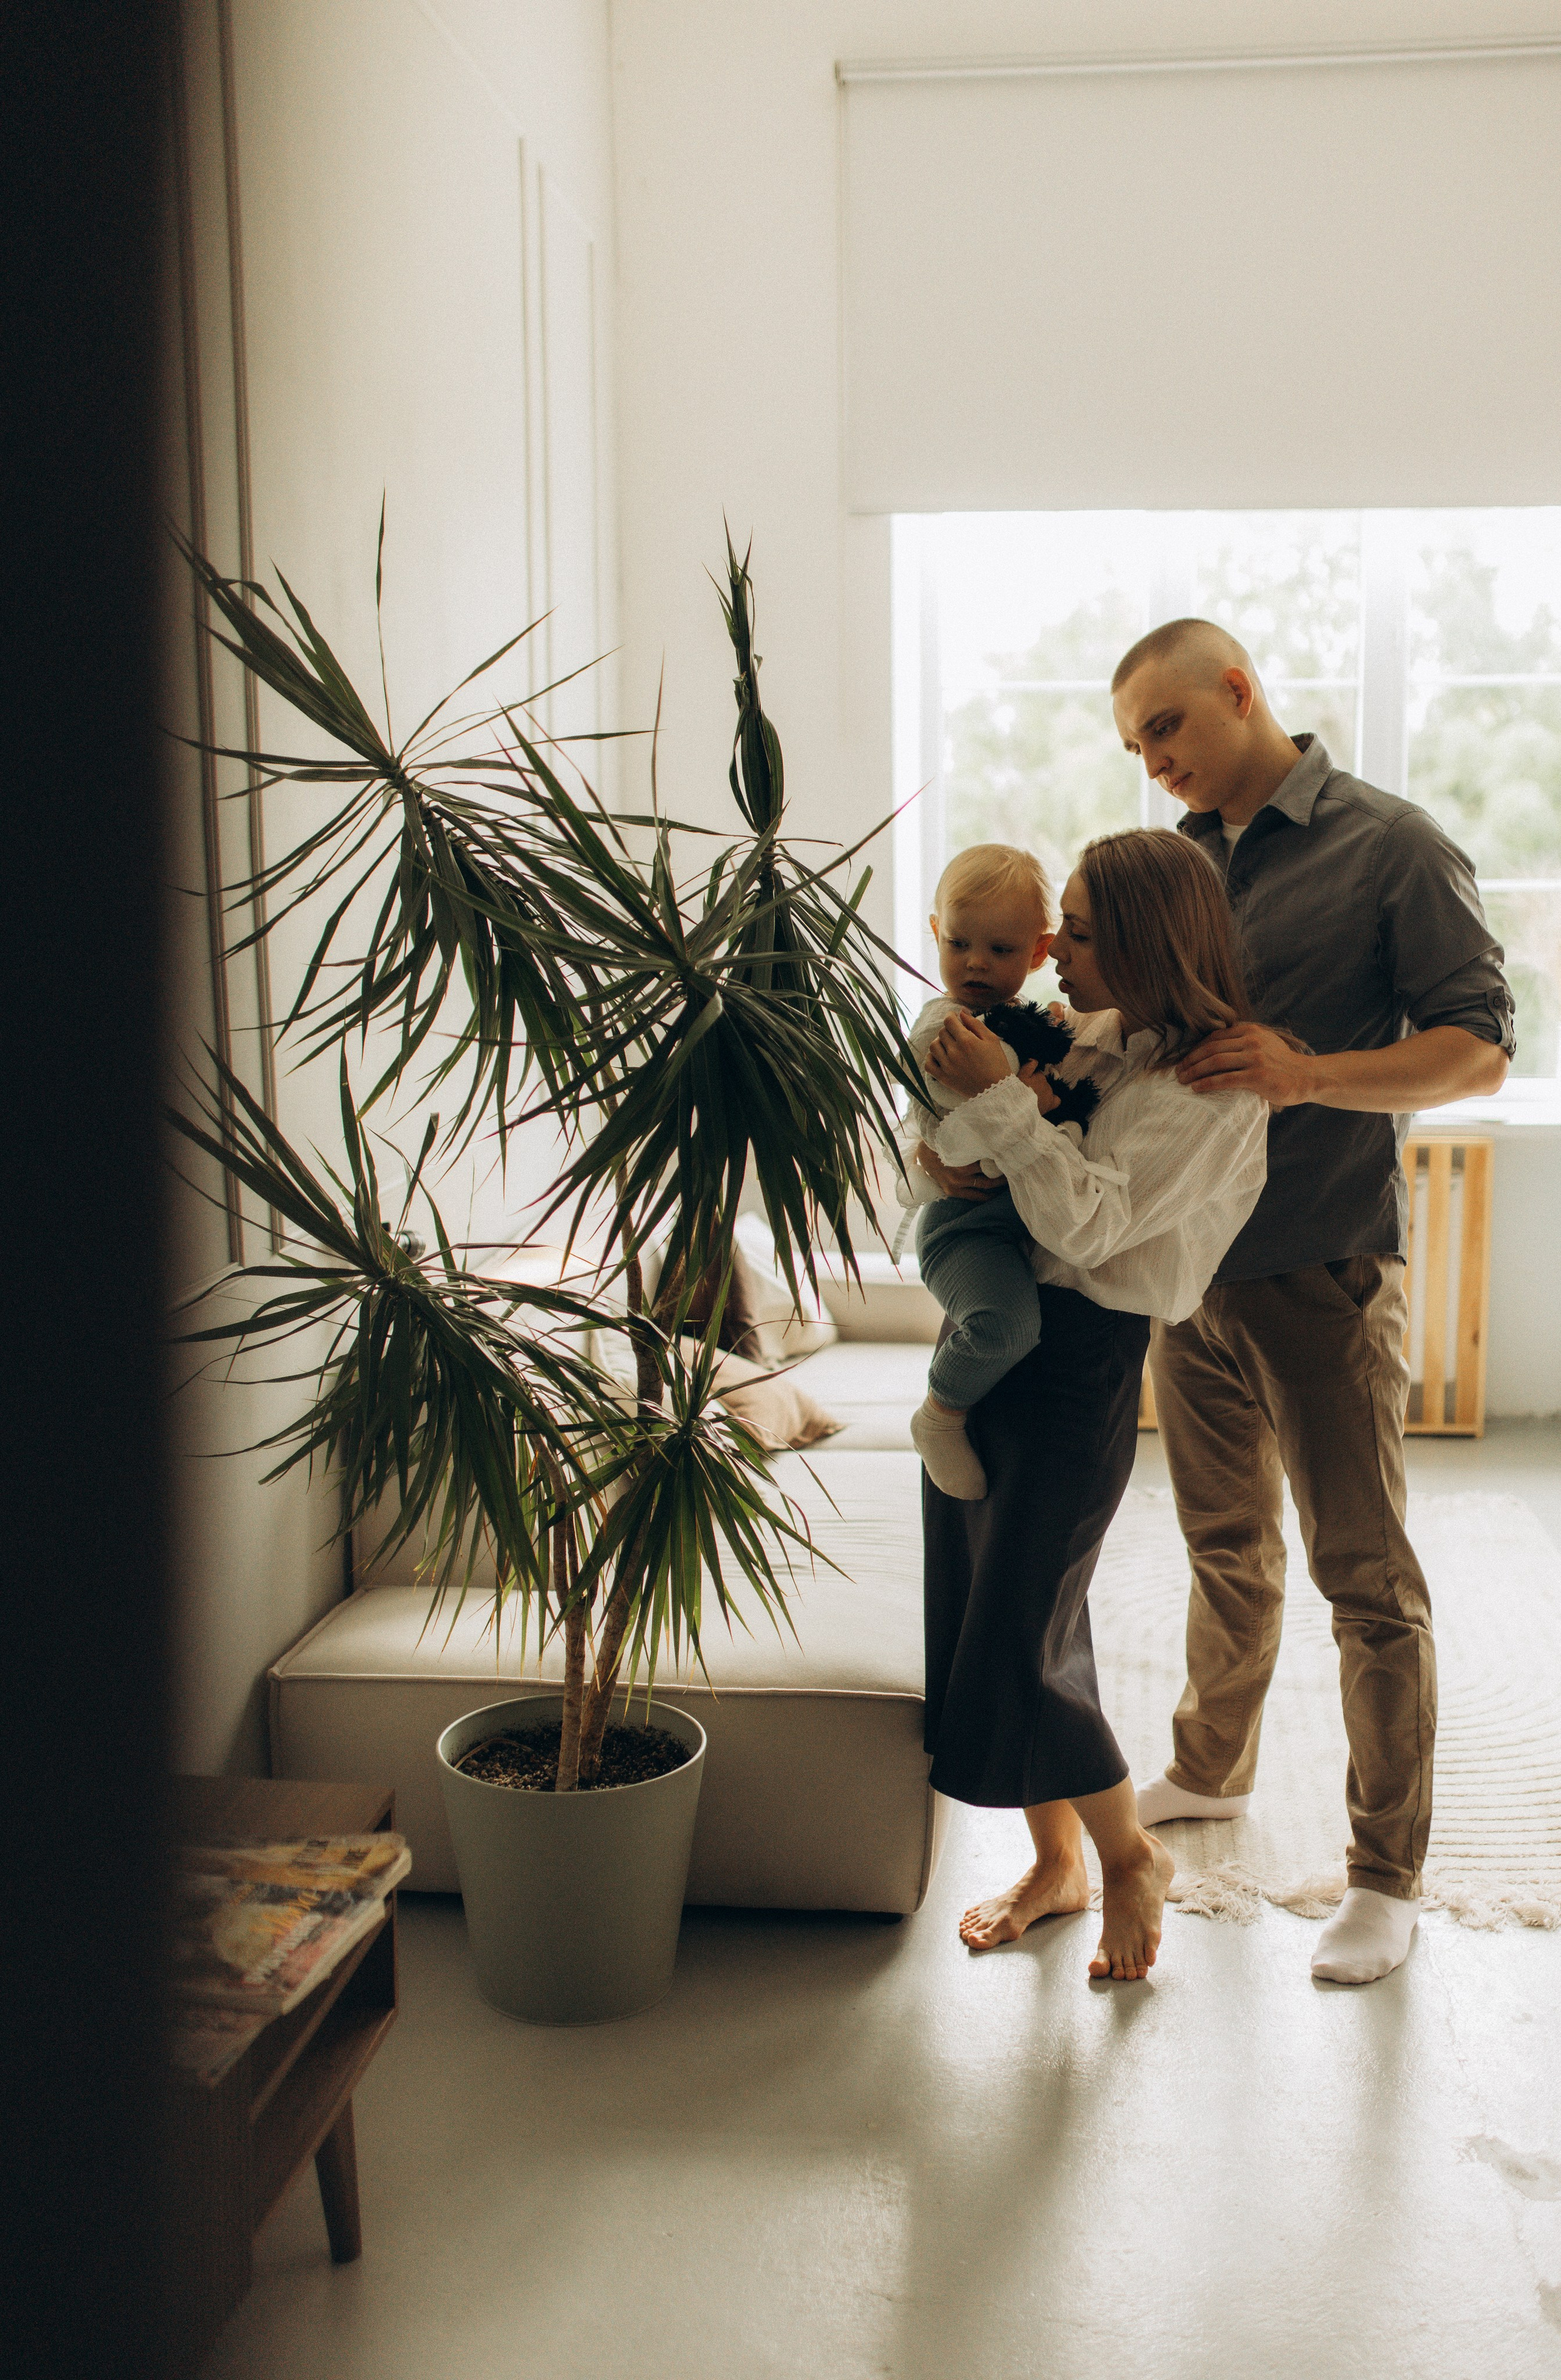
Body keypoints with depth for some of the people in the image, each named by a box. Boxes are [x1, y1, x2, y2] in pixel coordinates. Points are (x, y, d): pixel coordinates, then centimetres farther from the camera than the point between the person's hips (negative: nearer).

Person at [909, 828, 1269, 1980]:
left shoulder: (1217, 1083, -11)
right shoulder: (1085, 1037, 9)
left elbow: (1090, 1223, -21)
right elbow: (942, 1161, 13)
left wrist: (1001, 1101, -22)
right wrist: (943, 1159, -9)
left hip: (1083, 1360, -7)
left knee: (1021, 1647, -3)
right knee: (967, 1616, 12)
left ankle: (1131, 1856, 23)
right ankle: (1056, 1860, 31)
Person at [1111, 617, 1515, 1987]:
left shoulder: (1394, 848, -7)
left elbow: (1477, 1048, -11)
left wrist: (1307, 1074, -26)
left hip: (1324, 1271, -5)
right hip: (1191, 1266, 6)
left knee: (1364, 1577, 3)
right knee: (1227, 1547, 20)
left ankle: (1387, 1876, 15)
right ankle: (1213, 1769, 40)